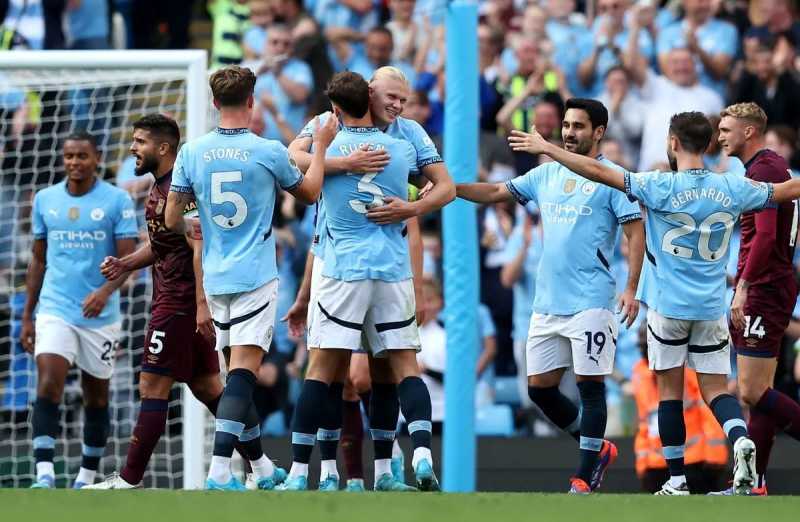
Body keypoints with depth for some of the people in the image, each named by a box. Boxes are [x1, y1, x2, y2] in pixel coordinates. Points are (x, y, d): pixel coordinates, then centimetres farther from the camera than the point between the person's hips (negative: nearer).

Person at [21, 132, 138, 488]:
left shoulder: (117, 201, -3)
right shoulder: (45, 200, 8)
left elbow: (128, 257, -7)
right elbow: (38, 260, 15)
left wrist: (105, 292, -26)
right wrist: (27, 316, 12)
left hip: (100, 315, -1)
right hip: (55, 310, 1)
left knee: (96, 397, 9)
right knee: (48, 385, -16)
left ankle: (88, 476, 22)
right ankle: (44, 474, -22)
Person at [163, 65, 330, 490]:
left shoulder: (192, 152, 0)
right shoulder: (269, 152, -8)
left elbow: (172, 219, 6)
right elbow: (309, 193, 10)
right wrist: (321, 144, 22)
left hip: (216, 277, 4)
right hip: (256, 276, -4)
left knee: (240, 368, 16)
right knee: (244, 370, -11)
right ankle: (220, 471, -23)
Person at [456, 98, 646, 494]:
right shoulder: (546, 174, 14)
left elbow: (636, 232, -7)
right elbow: (498, 192, 16)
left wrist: (631, 289, -15)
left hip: (590, 302, -7)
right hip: (547, 304, 7)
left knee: (590, 385, -5)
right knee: (539, 387, 8)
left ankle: (587, 476, 1)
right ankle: (597, 449, 24)